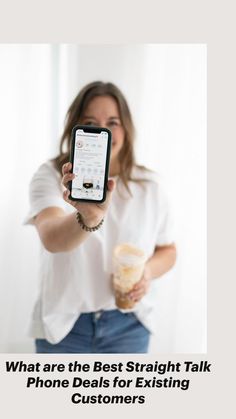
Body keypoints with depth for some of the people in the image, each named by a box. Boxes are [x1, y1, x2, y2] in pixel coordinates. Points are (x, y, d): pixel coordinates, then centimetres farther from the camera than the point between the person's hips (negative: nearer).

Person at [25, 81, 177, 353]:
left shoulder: (148, 185, -4)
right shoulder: (51, 175, -12)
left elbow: (168, 250, 7)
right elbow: (51, 238, -31)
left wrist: (148, 271, -14)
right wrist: (88, 218, -51)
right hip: (63, 325, -1)